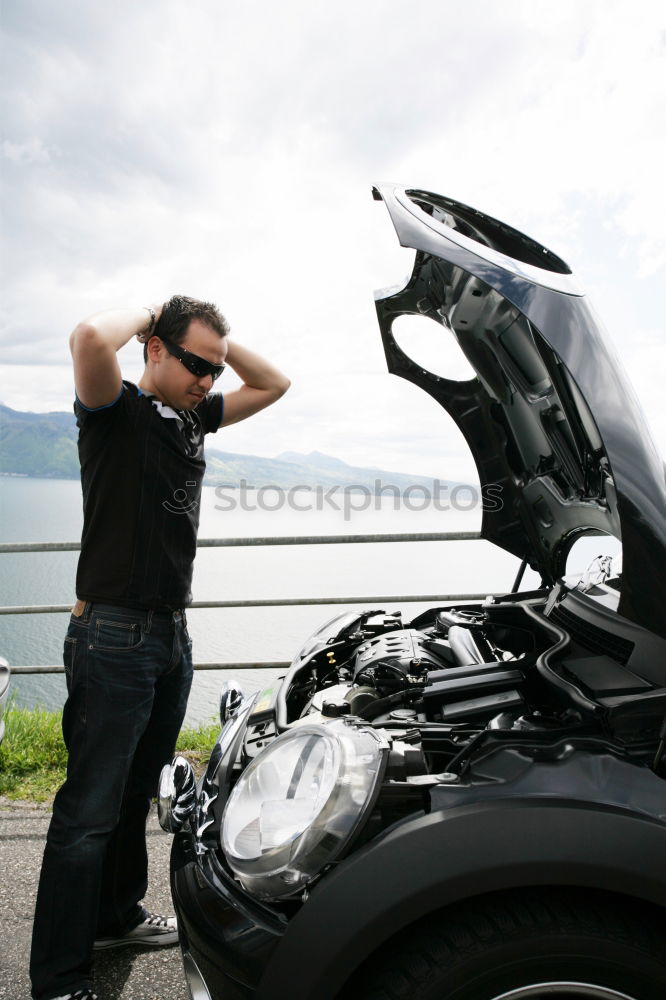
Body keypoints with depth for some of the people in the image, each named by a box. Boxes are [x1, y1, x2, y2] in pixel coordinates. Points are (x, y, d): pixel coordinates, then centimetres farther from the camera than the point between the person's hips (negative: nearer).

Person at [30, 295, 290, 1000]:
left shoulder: (194, 416, 11)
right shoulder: (115, 411, -10)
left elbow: (274, 385, 21)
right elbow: (90, 339, -32)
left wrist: (218, 341, 8)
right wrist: (143, 315, -11)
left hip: (172, 633, 8)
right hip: (113, 637, -8)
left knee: (136, 793, 22)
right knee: (88, 811, 2)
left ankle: (116, 917, 41)